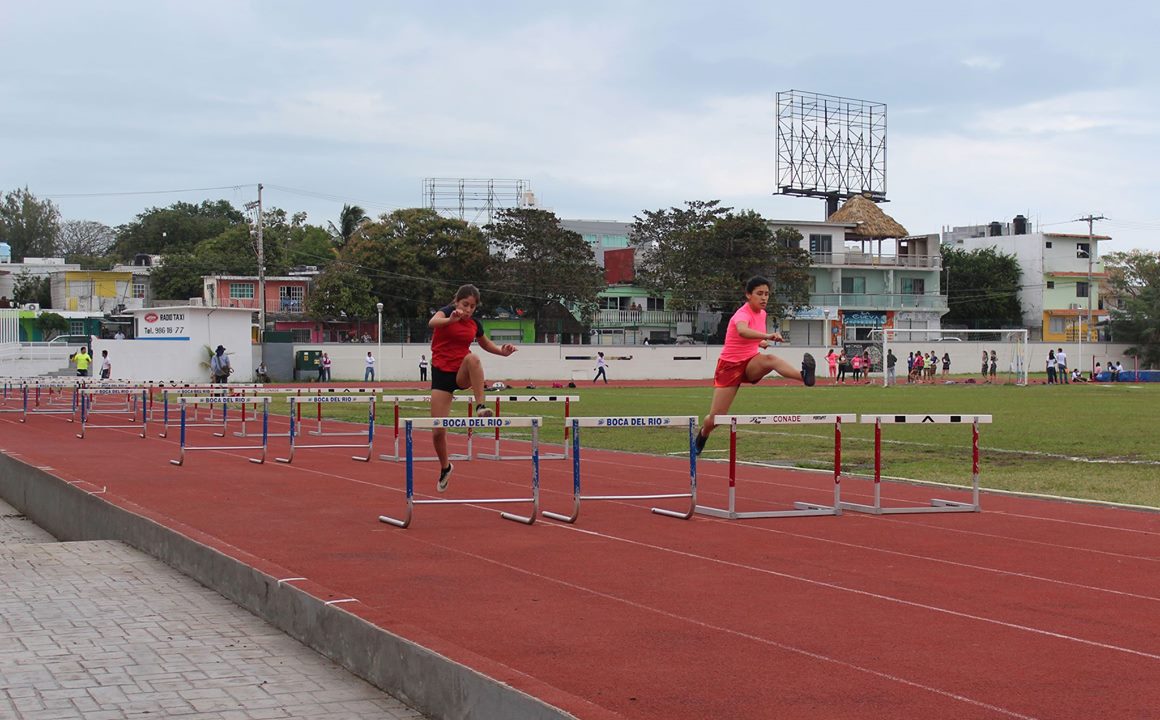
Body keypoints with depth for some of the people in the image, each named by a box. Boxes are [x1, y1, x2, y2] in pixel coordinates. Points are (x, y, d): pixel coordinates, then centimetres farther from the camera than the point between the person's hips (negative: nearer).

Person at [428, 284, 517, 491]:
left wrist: (503, 351, 2)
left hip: (463, 374, 2)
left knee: (473, 358, -36)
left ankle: (480, 406, -37)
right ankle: (445, 467, 22)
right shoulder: (446, 312, -8)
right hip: (442, 373, -2)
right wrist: (451, 320, -54)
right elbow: (432, 322, -32)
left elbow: (486, 343, 23)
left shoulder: (474, 324, 4)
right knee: (438, 431, -4)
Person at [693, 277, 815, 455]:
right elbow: (742, 331, -46)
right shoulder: (743, 314, -19)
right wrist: (767, 336, -61)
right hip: (730, 365, -4)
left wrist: (761, 342, 8)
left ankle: (804, 376, -61)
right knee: (715, 418, -2)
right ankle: (703, 433, 34)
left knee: (770, 359, -33)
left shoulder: (761, 313, 4)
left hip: (751, 364, 4)